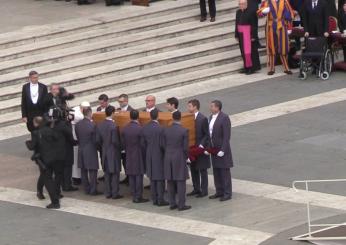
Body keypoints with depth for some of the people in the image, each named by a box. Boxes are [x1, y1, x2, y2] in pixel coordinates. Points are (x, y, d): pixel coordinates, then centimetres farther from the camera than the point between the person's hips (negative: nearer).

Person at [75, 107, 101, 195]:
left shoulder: (78, 125, -1)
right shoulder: (92, 125, -18)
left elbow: (77, 138, 6)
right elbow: (95, 140, -11)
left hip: (81, 150, 6)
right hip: (90, 151, -6)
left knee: (84, 171, 12)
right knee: (92, 171, 0)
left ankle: (86, 189, 18)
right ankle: (93, 190, 2)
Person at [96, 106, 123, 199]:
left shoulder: (100, 125, -1)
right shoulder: (113, 126, -20)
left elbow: (97, 140, 2)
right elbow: (115, 141, -20)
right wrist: (119, 147, -2)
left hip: (104, 153, 6)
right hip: (113, 152, -6)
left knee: (107, 173, 14)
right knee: (115, 173, 3)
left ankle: (107, 193, 17)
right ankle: (115, 193, 4)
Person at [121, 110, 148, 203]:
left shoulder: (125, 129, -1)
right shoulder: (140, 129, -18)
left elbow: (123, 143, 6)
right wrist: (144, 154, 5)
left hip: (129, 156, 5)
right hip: (138, 156, -5)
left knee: (131, 177, 10)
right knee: (139, 176, 0)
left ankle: (134, 196, 14)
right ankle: (138, 197, 1)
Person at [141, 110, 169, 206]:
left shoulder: (145, 128, -1)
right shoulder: (160, 129, -19)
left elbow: (142, 144, 4)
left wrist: (147, 153, 16)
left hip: (149, 157, 5)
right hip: (159, 156, -5)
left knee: (152, 178, 13)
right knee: (160, 179, 1)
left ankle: (154, 199, 16)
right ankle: (160, 199, 2)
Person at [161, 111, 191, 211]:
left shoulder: (166, 130, -2)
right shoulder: (184, 131, -13)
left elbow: (163, 145, 2)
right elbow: (185, 147, -11)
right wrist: (186, 157, 6)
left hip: (168, 159, 4)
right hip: (180, 159, -4)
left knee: (170, 182, 10)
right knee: (181, 182, 1)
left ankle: (172, 204, 14)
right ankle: (181, 205, 1)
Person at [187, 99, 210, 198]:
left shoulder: (203, 119, -13)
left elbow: (206, 134, -12)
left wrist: (202, 145, -20)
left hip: (201, 148, -7)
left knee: (202, 170, 2)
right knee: (193, 169, 13)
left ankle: (204, 191, 8)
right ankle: (196, 189, 23)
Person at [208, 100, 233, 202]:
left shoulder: (224, 118, -17)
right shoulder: (211, 117, 9)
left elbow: (227, 136, -19)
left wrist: (222, 150, -22)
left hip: (222, 149, -8)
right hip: (214, 149, 8)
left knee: (225, 171, -1)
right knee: (216, 171, 13)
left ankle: (227, 193, 6)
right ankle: (219, 192, 23)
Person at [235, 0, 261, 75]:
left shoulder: (251, 11, -13)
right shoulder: (238, 12, 7)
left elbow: (254, 24, -14)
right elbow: (237, 24, 12)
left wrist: (253, 35, -17)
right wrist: (236, 35, 11)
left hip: (249, 34, -6)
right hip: (241, 34, 6)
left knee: (250, 51, -3)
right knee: (244, 52, 10)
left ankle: (252, 67, 5)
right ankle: (247, 67, 18)